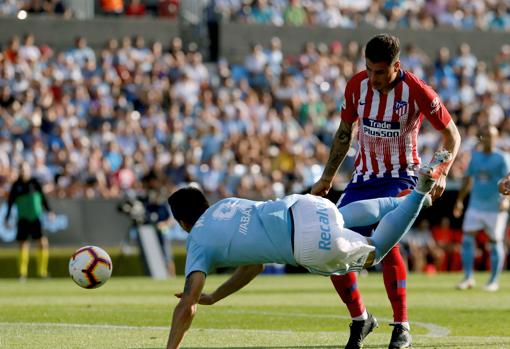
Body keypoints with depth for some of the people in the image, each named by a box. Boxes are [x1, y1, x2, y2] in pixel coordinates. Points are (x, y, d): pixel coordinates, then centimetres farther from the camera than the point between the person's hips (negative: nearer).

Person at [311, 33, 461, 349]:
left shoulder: (416, 91, -17)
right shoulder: (357, 85, -5)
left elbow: (452, 134, -6)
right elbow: (344, 133, 11)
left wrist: (441, 172, -20)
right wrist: (327, 177, 13)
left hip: (400, 177, -5)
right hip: (364, 177, 5)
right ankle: (360, 319, 18)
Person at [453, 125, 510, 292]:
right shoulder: (475, 156, 9)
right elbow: (468, 179, 18)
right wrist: (459, 200, 17)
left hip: (495, 208, -4)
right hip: (475, 206, 4)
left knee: (496, 242, 1)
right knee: (467, 238, -7)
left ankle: (494, 281, 11)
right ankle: (468, 278, -1)